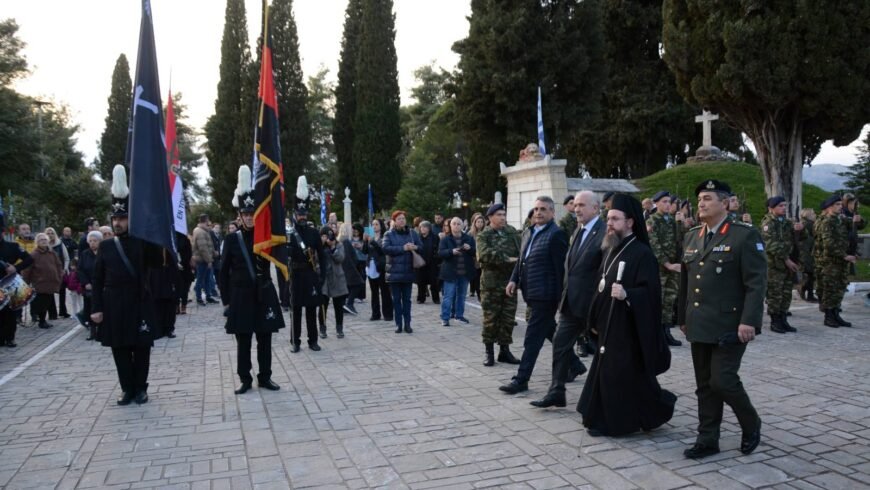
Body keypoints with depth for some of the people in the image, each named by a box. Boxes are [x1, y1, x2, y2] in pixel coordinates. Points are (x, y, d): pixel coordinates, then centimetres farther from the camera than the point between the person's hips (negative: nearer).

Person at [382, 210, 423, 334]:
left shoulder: (412, 233, 8)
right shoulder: (389, 234, 0)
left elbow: (422, 246, 7)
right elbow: (385, 248, -15)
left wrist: (415, 247, -17)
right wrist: (403, 248, -20)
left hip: (408, 271, 2)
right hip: (394, 271, -2)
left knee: (407, 299, 7)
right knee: (396, 299, 4)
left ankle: (407, 324, 13)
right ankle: (398, 324, 12)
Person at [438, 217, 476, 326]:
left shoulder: (469, 238, 6)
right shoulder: (446, 239, -2)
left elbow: (475, 252, 5)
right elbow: (440, 253, -11)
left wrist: (470, 249, -17)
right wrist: (451, 251, -28)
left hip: (465, 272, 4)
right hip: (451, 272, -3)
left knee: (461, 295, 14)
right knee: (449, 296, -5)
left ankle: (459, 315, 27)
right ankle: (445, 318, -1)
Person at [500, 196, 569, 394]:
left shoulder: (556, 234, -12)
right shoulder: (528, 232, 12)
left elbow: (561, 267, -14)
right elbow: (521, 259, 19)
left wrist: (559, 296, -15)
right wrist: (514, 279, 5)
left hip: (545, 294, -9)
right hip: (532, 293, 9)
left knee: (533, 337, -4)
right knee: (551, 332, 21)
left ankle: (521, 380, 3)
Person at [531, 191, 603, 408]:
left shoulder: (605, 233, -16)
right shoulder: (578, 231, 11)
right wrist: (565, 295, 13)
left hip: (592, 303, -8)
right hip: (571, 302, 8)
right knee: (560, 343, 6)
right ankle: (556, 392, 13)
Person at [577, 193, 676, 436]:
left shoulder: (642, 254, -14)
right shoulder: (610, 251, 10)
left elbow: (650, 291, -19)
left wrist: (627, 294, -37)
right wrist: (595, 320, 17)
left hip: (629, 329, -8)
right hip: (609, 326, 8)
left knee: (630, 377, 0)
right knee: (607, 375, 12)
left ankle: (658, 409, 22)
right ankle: (605, 421, 23)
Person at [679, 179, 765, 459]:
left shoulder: (745, 235, -7)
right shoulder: (692, 237, 12)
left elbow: (756, 283, -12)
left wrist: (749, 321, -20)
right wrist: (683, 318, 17)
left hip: (729, 327, -6)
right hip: (699, 327, 6)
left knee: (722, 380, -7)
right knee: (705, 386, 10)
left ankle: (751, 425, 21)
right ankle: (707, 440, 20)